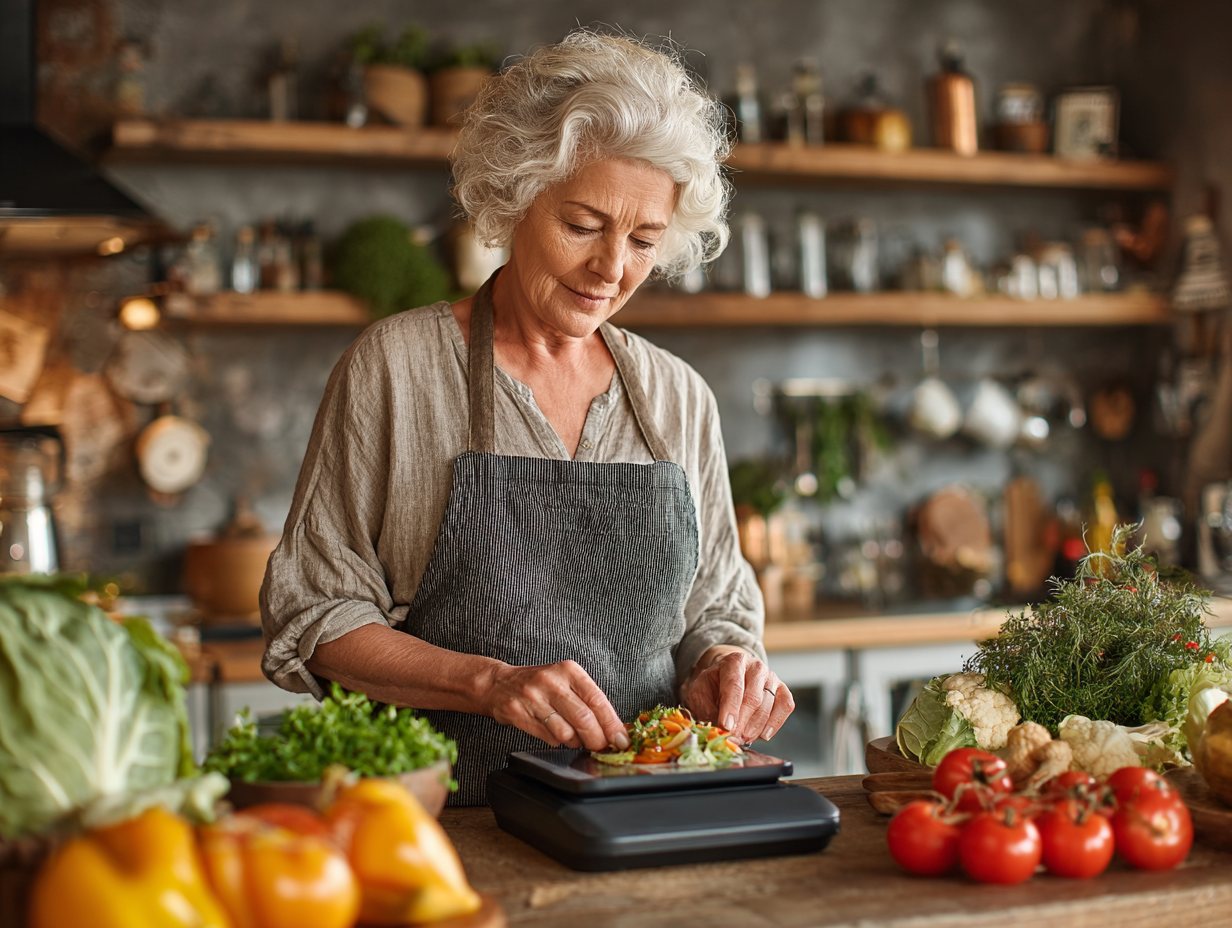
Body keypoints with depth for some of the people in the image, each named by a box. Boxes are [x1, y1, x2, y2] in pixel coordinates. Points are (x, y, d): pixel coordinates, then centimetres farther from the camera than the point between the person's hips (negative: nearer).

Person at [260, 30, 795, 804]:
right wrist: (490, 682, -17)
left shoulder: (680, 399, 11)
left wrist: (720, 667, -4)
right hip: (453, 821, -4)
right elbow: (312, 622, -3)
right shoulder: (394, 368, -1)